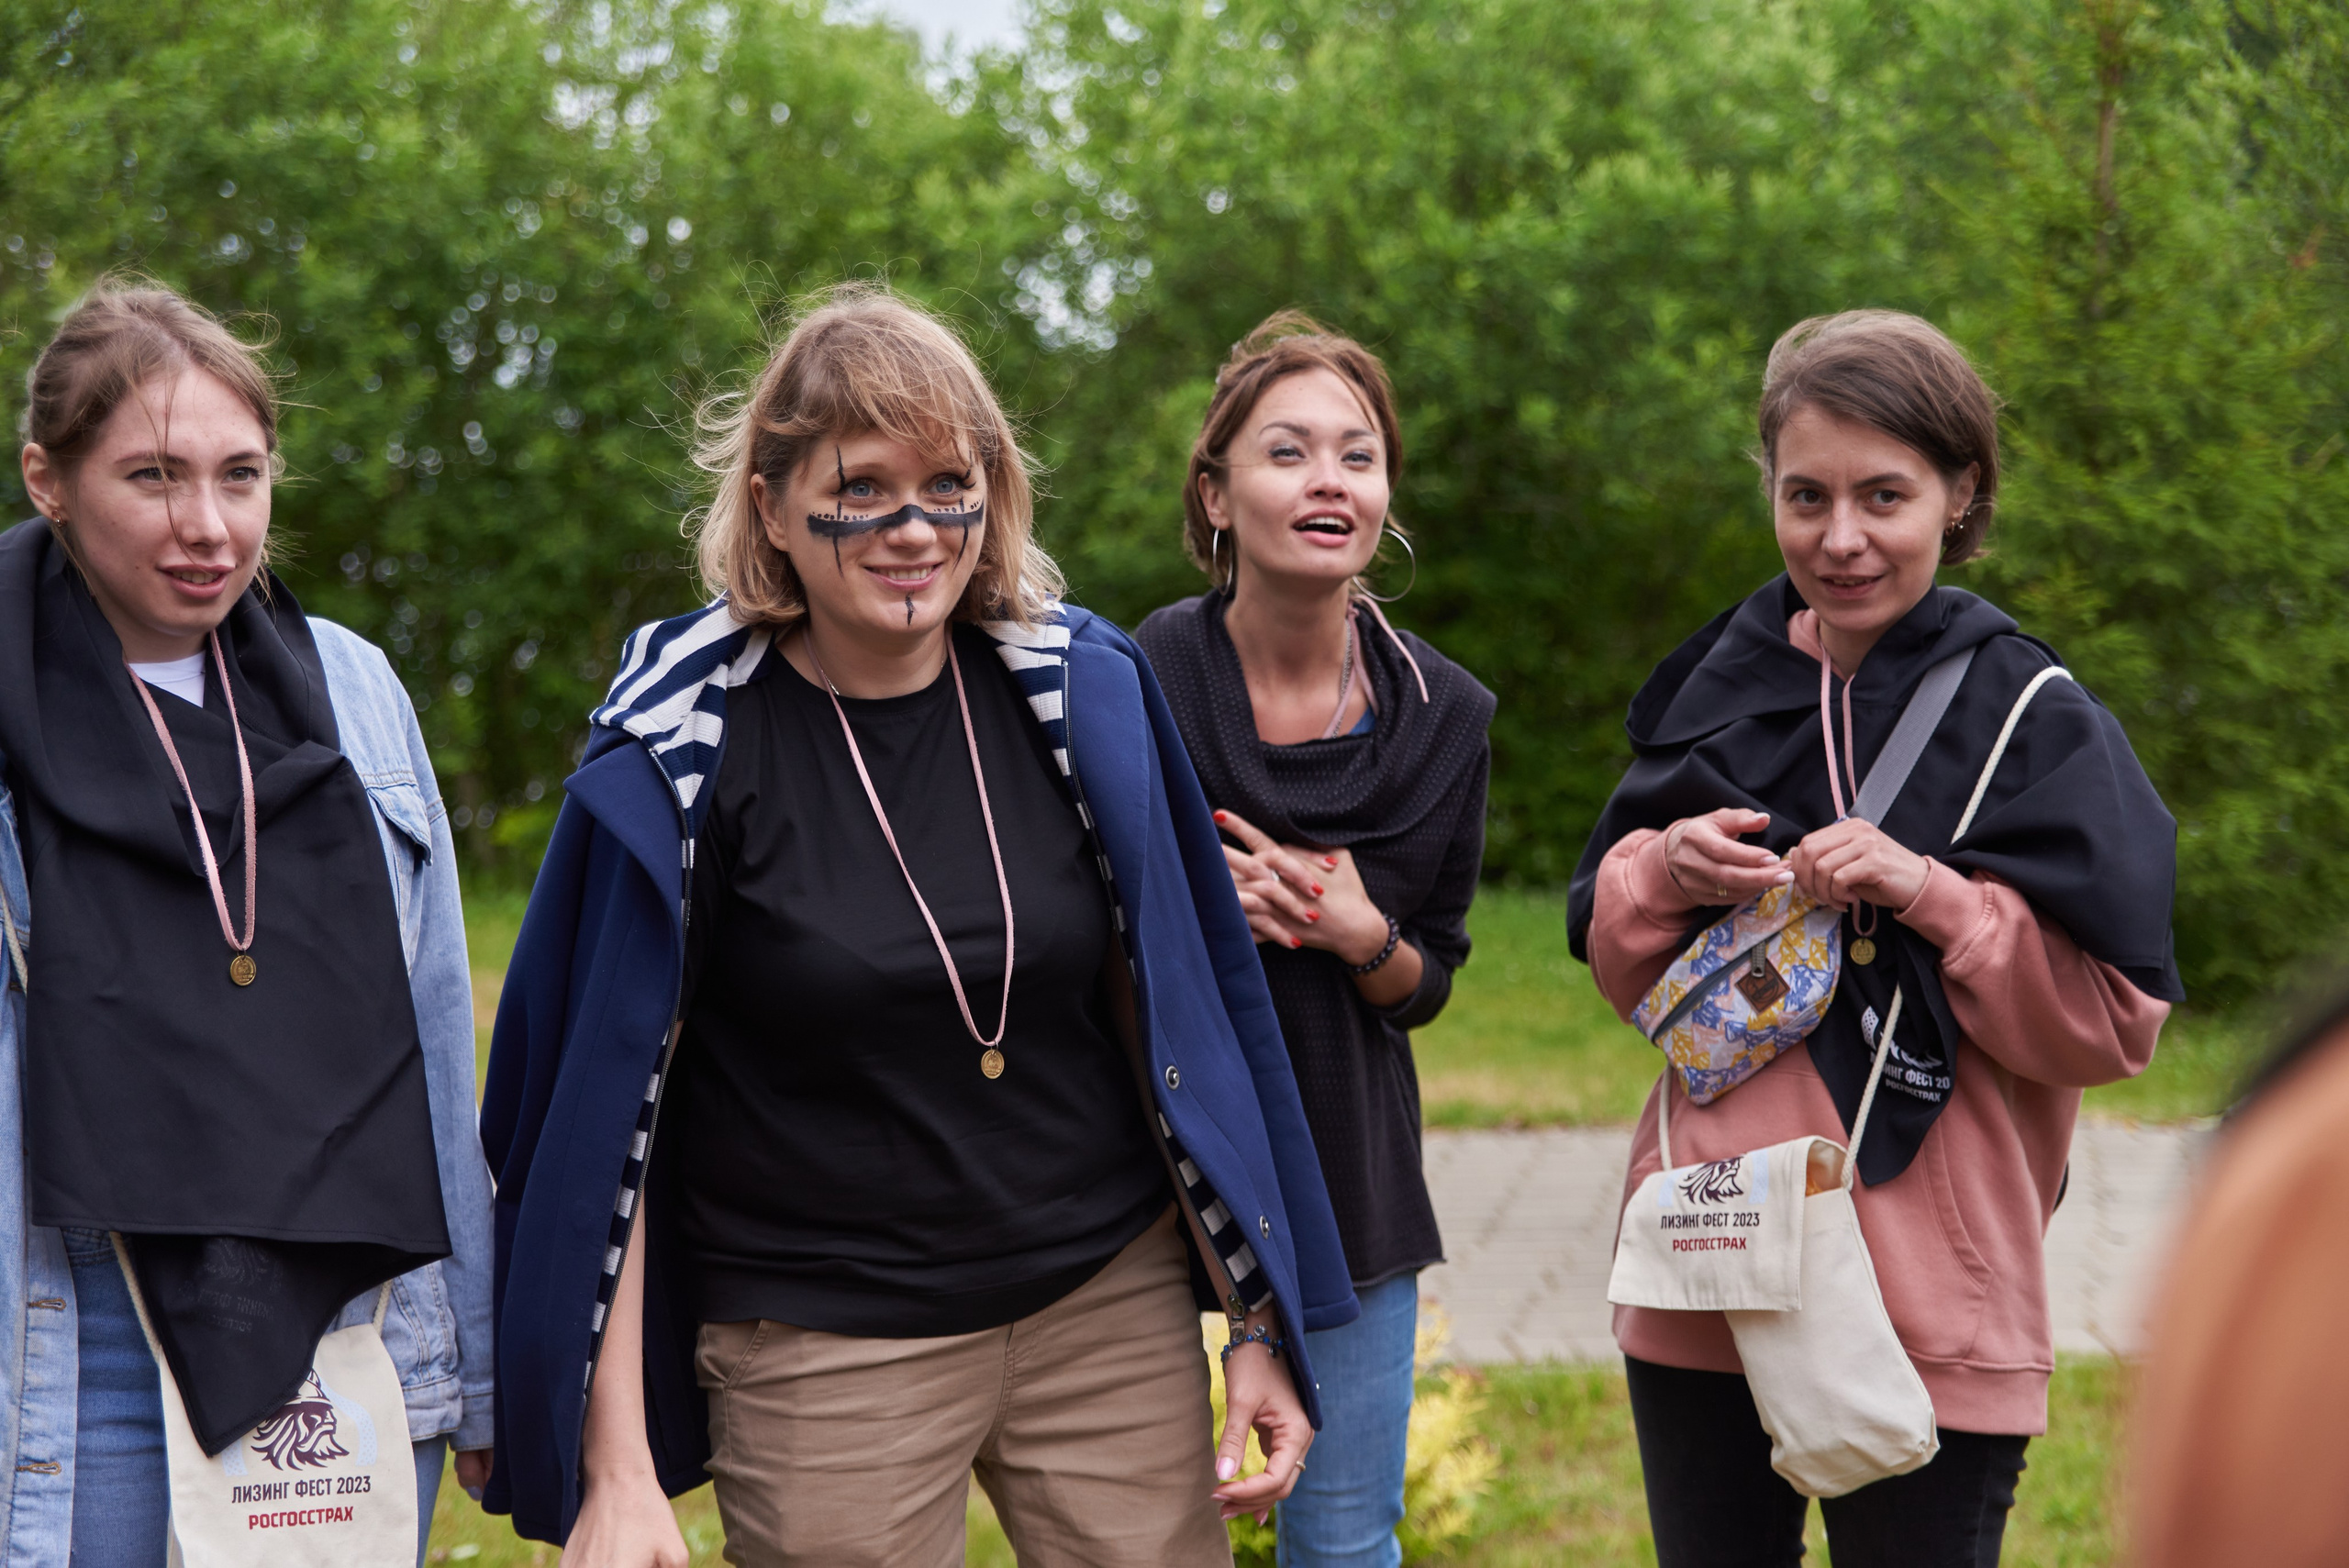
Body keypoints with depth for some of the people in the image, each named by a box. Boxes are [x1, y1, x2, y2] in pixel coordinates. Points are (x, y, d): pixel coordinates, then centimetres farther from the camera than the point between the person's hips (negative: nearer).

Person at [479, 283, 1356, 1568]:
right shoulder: (680, 752, -9)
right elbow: (602, 1110, -7)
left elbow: (1181, 1013, 7)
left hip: (1111, 1303, 3)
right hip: (820, 1352, -3)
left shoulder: (1086, 693, -1)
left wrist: (1261, 1324, 6)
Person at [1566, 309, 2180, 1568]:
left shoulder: (2031, 719, -6)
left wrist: (1933, 897, -19)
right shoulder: (1720, 685, 6)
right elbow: (1619, 971, 12)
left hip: (1929, 1302, -4)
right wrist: (1664, 873, -9)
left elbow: (2116, 1023, -8)